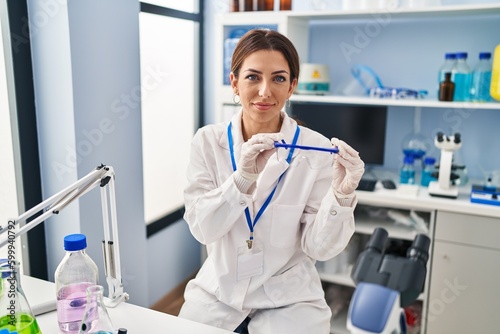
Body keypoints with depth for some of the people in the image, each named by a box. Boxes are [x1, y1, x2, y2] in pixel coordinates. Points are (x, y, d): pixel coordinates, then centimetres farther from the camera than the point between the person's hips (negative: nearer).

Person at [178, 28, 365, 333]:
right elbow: (201, 228, -14)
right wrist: (243, 177, -29)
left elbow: (319, 248, -12)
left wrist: (341, 195, -30)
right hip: (217, 291, 2)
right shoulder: (208, 141, -8)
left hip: (289, 298, -1)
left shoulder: (316, 149, -13)